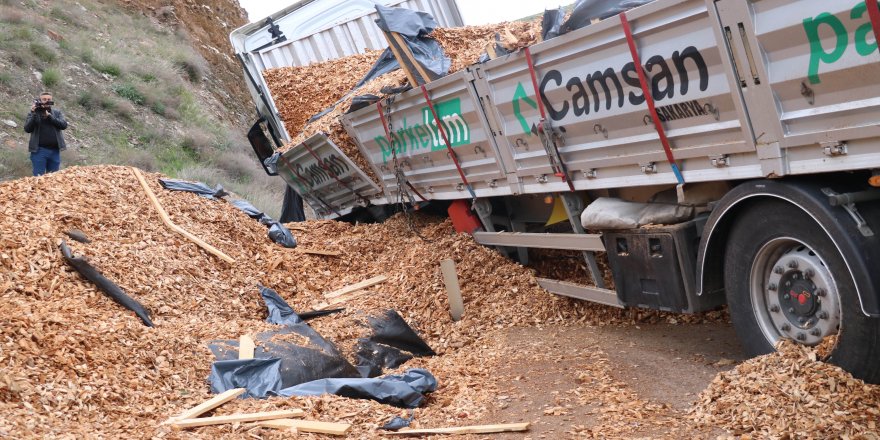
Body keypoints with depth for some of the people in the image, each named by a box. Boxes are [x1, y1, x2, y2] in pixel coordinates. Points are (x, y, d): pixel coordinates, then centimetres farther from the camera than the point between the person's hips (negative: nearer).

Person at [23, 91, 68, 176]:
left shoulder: (57, 112, 10)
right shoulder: (33, 113, 5)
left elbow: (64, 125, -5)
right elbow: (27, 129, -7)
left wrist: (49, 116, -14)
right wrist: (34, 114, -16)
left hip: (55, 150, 2)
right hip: (39, 150, -2)